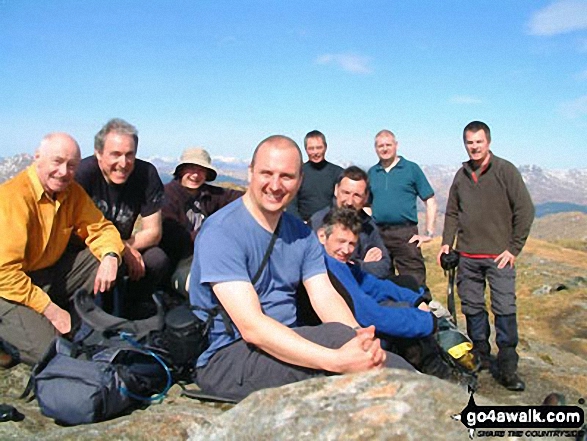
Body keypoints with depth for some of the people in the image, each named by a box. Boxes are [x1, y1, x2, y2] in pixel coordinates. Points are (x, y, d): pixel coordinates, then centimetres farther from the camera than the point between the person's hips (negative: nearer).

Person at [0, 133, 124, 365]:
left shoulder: (71, 191, -1)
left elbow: (100, 228, 4)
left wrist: (110, 256, -21)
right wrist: (51, 310, -23)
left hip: (53, 271, 7)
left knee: (107, 260, -9)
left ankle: (77, 326, 3)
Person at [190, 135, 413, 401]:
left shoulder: (301, 234, 8)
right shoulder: (221, 232, -16)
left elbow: (325, 297, -2)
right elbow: (251, 326, -25)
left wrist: (360, 336, -25)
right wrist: (337, 360, -34)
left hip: (287, 345, 7)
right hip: (225, 358, -6)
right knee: (337, 336, -27)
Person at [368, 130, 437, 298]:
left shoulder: (411, 169, 4)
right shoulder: (372, 172, 13)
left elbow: (430, 201, 3)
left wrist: (429, 233, -4)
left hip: (405, 234, -4)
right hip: (378, 234, 4)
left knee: (415, 284, -7)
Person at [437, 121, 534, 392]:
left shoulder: (505, 171, -2)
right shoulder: (461, 175, 11)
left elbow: (525, 210, -3)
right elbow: (452, 213, 17)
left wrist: (514, 248, -6)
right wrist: (447, 242, 5)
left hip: (499, 256, -4)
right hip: (467, 257, 4)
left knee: (505, 310, -6)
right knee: (472, 308, 10)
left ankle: (507, 368, 3)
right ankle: (480, 356, 25)